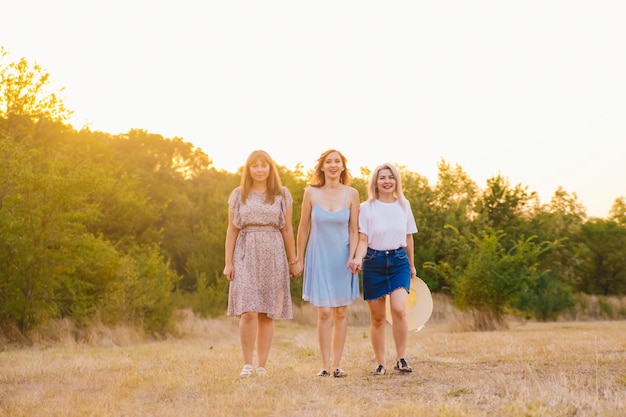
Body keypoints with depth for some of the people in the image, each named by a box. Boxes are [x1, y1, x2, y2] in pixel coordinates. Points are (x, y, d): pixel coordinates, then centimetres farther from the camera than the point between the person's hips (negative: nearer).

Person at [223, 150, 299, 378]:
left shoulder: (282, 195, 7)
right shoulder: (238, 195, 8)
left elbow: (287, 230, 9)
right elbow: (232, 230, 8)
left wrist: (293, 261, 7)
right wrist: (228, 262, 3)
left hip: (273, 257, 1)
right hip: (246, 256, 0)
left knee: (267, 314, 1)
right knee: (248, 312, -12)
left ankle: (262, 366, 9)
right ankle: (247, 364, 0)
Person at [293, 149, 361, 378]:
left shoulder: (351, 194, -1)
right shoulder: (311, 193, -2)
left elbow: (354, 231, 1)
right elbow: (303, 228, 4)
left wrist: (352, 257, -10)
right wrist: (299, 259, 5)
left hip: (342, 258, 1)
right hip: (319, 258, -1)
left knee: (341, 313, 4)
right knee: (324, 312, -4)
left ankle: (336, 365, 11)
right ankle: (325, 365, 0)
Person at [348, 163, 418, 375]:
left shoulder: (404, 205, 7)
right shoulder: (367, 208, -1)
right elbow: (363, 239, -5)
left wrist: (411, 265, 22)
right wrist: (358, 258, -23)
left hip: (399, 261, 1)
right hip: (374, 262, -1)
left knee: (399, 308, -20)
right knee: (377, 317, 3)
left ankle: (401, 358, -8)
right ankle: (380, 364, 14)